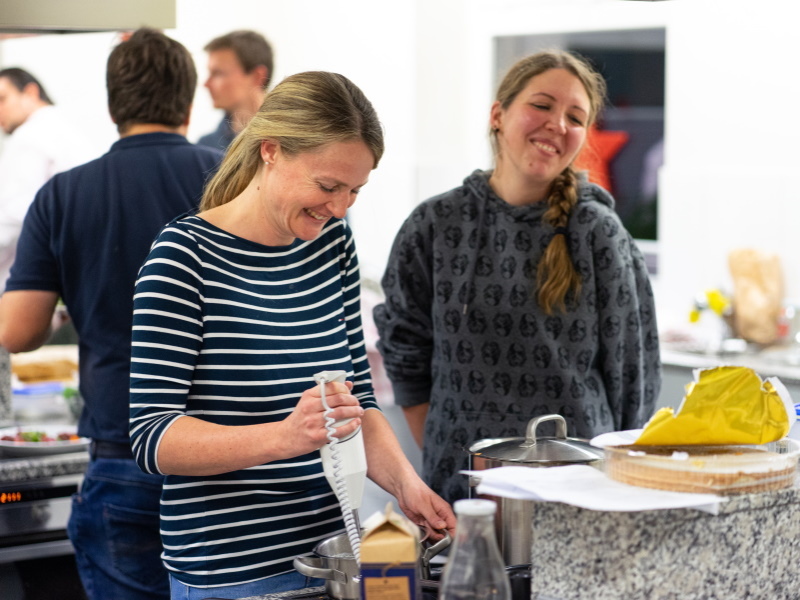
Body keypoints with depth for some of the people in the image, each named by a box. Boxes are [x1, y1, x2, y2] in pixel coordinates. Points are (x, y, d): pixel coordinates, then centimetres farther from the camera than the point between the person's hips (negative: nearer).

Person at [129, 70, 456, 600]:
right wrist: (283, 437, -31)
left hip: (330, 551, 6)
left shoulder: (333, 244, 6)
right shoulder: (185, 256, -13)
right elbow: (152, 436, -17)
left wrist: (404, 482, -5)